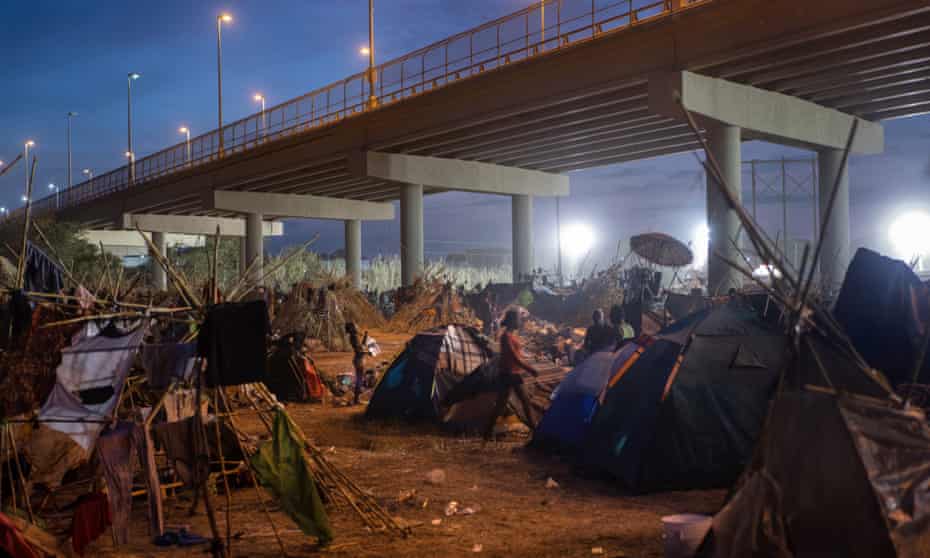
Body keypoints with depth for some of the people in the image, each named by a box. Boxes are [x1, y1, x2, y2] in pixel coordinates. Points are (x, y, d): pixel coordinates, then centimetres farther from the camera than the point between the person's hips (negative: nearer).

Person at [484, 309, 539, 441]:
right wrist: (530, 369, -20)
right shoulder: (506, 336, -16)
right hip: (507, 374, -9)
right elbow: (515, 357, -22)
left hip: (514, 374, 9)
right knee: (501, 403, -5)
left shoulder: (513, 335, 12)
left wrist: (530, 368, 17)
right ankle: (488, 431, 3)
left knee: (525, 400, 13)